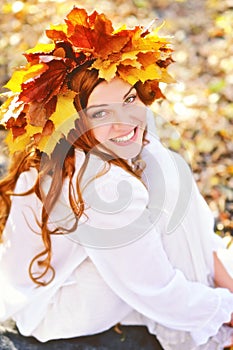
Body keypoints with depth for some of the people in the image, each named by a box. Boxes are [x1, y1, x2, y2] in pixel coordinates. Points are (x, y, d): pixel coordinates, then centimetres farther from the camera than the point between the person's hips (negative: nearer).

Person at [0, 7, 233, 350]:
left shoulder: (137, 122, -14)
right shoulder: (101, 186, -37)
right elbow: (157, 295, -28)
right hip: (45, 308, -8)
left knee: (165, 172, -5)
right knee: (166, 183, -21)